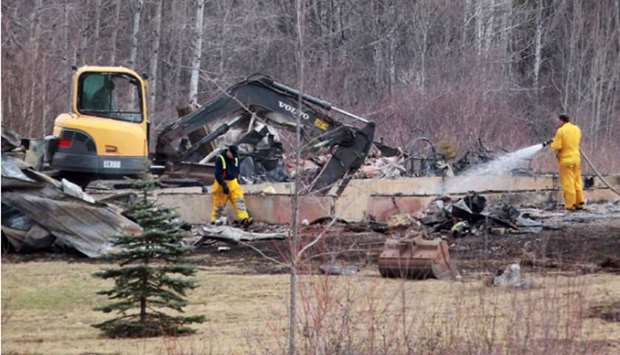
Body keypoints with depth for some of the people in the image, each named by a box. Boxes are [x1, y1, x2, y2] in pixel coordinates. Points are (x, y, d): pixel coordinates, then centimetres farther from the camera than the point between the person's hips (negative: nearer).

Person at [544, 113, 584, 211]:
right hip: (576, 158, 6)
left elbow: (557, 147, -16)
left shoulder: (561, 131, -13)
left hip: (566, 160, -6)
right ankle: (579, 203, 14)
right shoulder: (577, 129, 6)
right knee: (577, 181, 13)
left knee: (568, 183, -2)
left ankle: (570, 204, -2)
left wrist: (551, 144, 7)